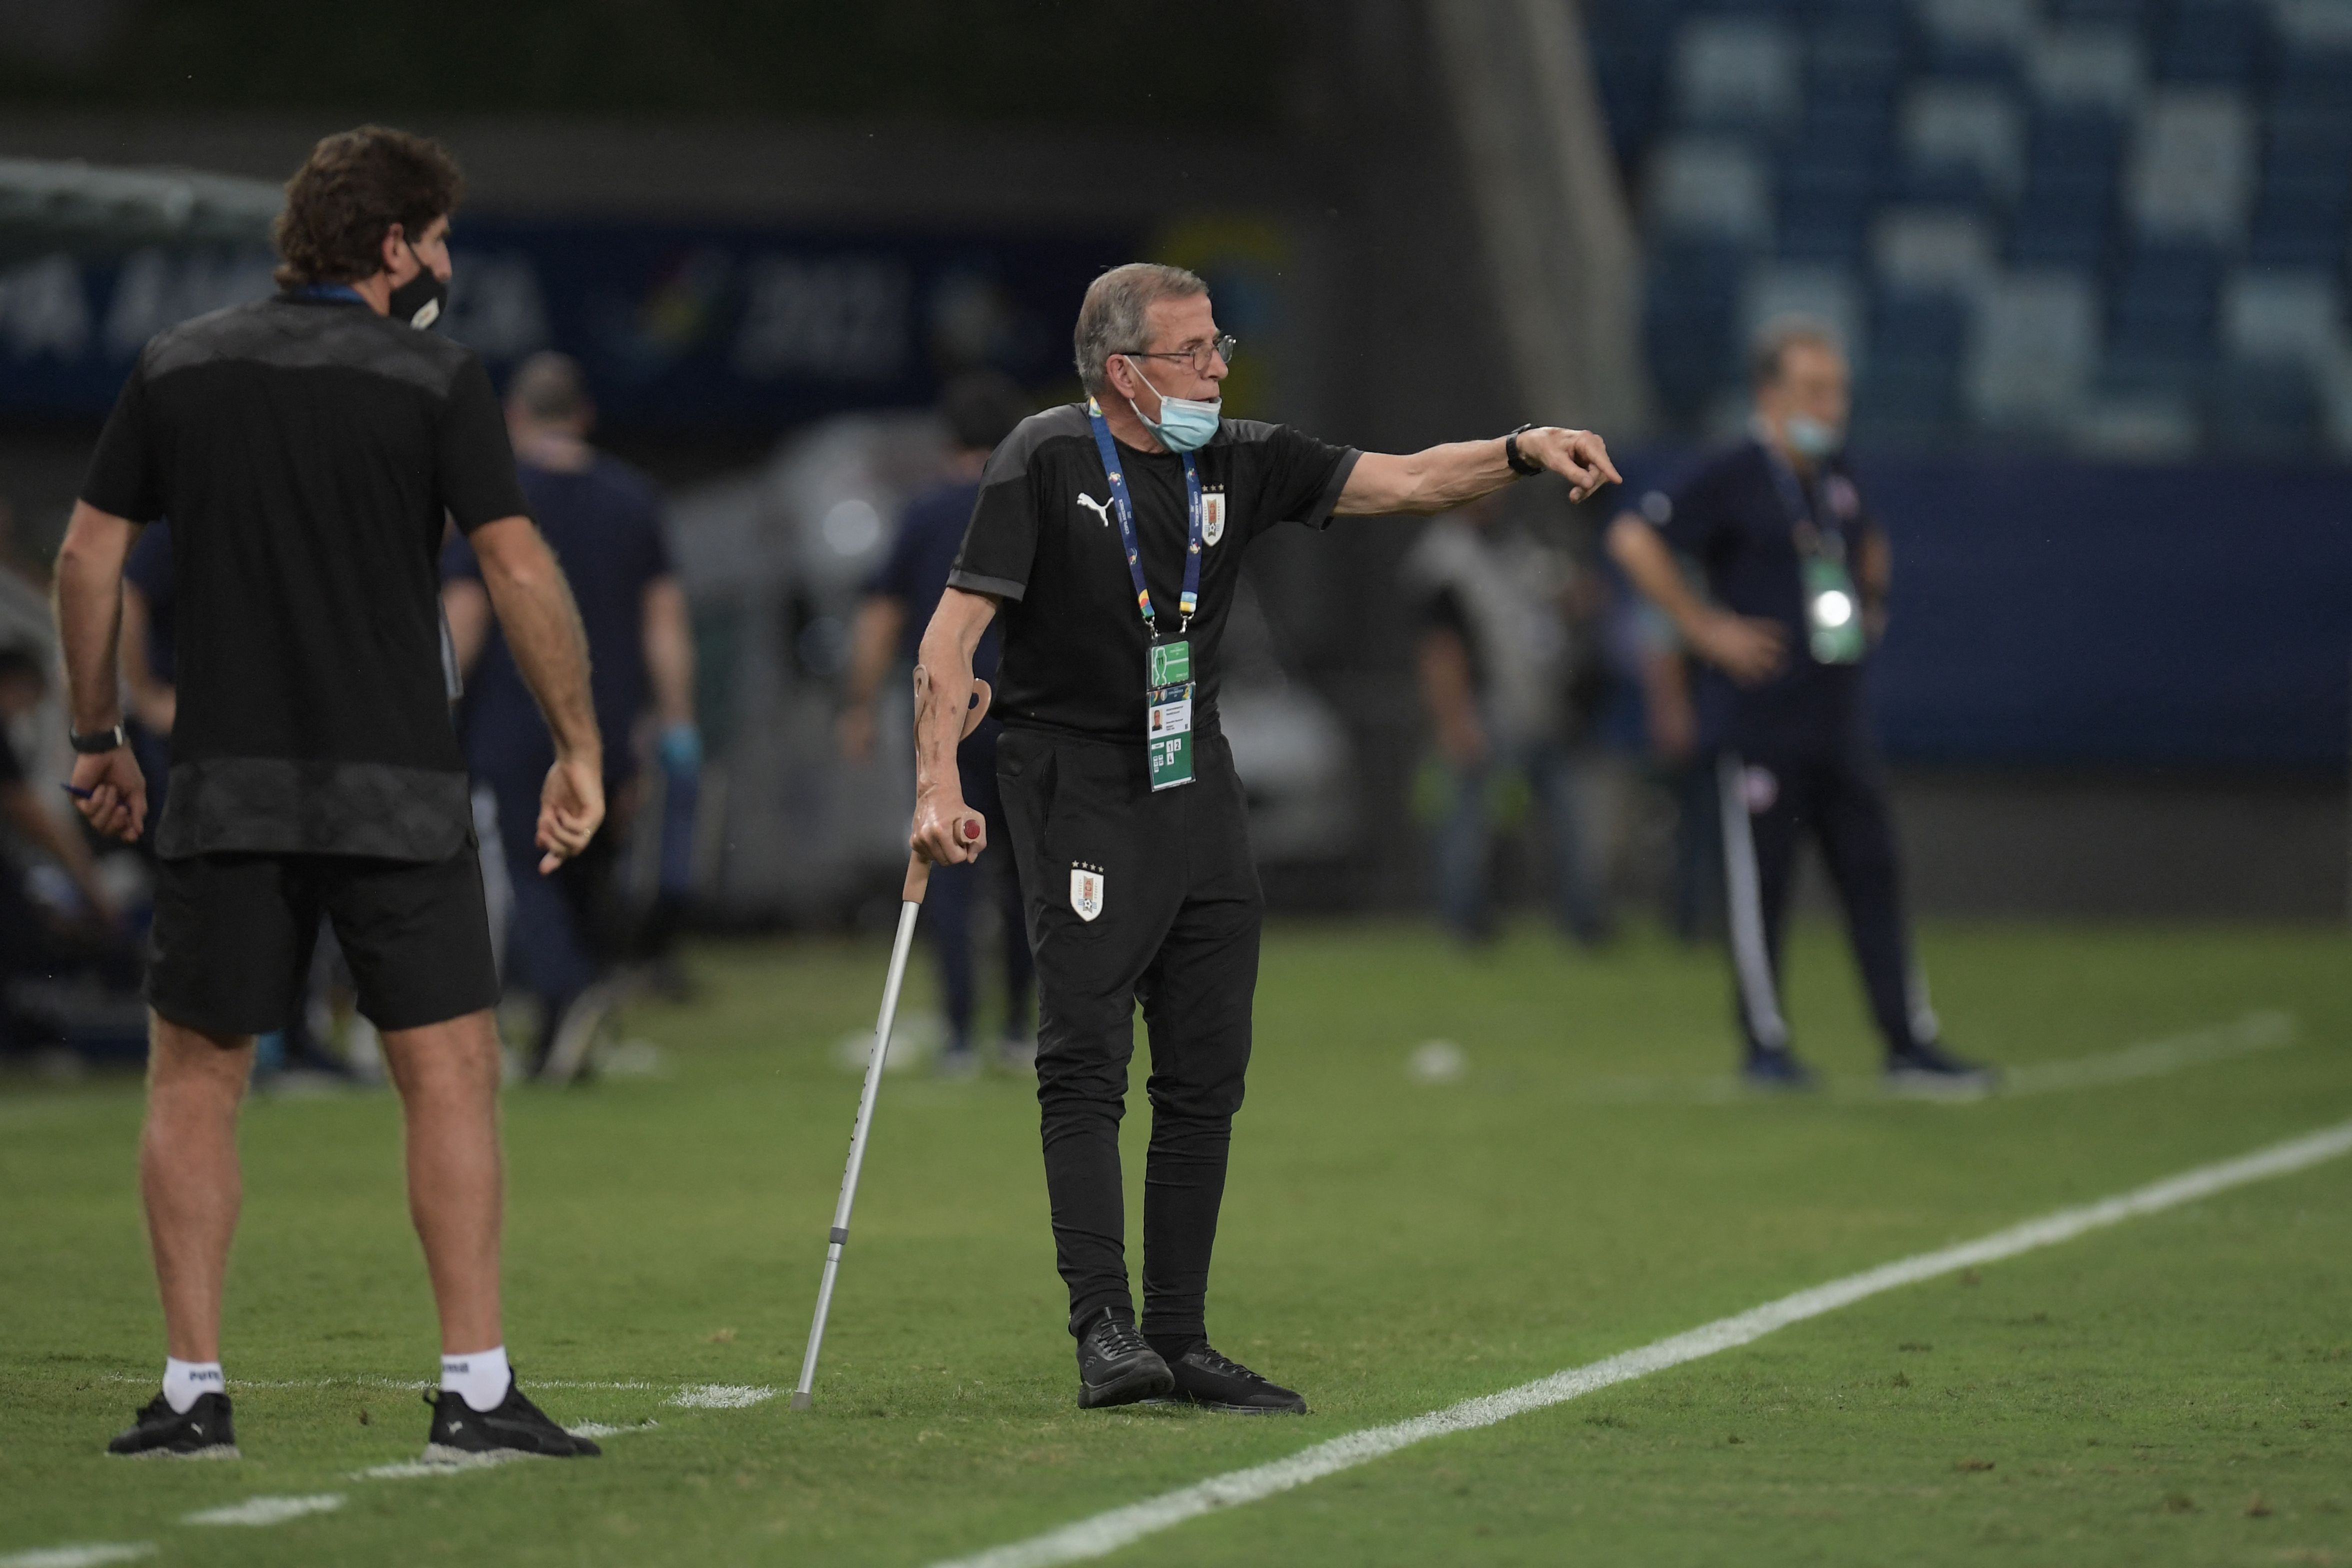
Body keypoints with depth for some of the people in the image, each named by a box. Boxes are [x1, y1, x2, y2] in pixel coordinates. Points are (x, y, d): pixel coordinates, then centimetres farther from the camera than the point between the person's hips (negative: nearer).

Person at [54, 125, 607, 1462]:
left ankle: (194, 1392, 6)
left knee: (195, 1081, 10)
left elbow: (89, 558, 8)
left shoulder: (178, 369, 7)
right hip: (399, 795, -3)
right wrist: (581, 748, -2)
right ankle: (476, 1391, -3)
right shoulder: (436, 378, -3)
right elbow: (520, 567, -9)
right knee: (452, 1077, 2)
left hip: (226, 793, 3)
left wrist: (98, 736, 17)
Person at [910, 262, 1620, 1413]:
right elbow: (954, 631, -13)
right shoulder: (1045, 462, -9)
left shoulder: (1237, 462, 8)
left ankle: (1180, 1341, 11)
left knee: (1206, 1077, 6)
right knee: (1086, 1064, -13)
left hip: (1198, 788, 7)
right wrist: (939, 788, -24)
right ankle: (1104, 1330, -17)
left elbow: (1402, 483, 7)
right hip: (1078, 790, -7)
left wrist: (1520, 452, -10)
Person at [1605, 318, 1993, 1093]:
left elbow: (1868, 542, 35)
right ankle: (1766, 1048, 8)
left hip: (1840, 718, 7)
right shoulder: (1731, 477, -10)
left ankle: (1911, 1044, 7)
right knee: (1759, 882, -1)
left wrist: (1871, 607, 18)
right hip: (1760, 719, -7)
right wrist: (1704, 627, -17)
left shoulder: (1835, 477, 13)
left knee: (1873, 875, 5)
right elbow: (1635, 539, -17)